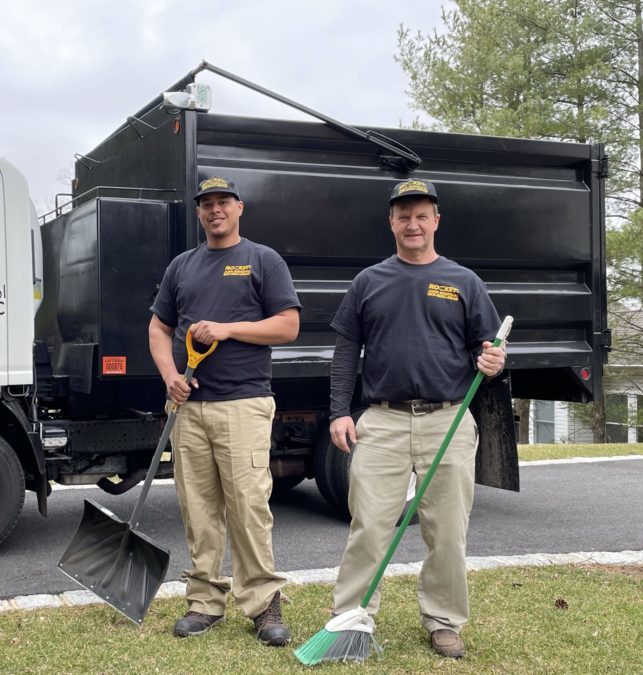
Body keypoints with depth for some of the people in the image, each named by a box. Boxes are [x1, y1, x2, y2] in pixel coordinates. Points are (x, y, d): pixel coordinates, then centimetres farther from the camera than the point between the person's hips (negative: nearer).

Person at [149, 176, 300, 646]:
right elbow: (159, 328, 20)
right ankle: (206, 602, 16)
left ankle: (264, 603, 1)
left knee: (249, 506, -8)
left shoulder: (263, 260, 5)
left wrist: (228, 329, -12)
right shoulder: (181, 266, 19)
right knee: (198, 510, 7)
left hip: (243, 404, -4)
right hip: (189, 406, 5)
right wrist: (170, 374, 1)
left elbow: (288, 326, -2)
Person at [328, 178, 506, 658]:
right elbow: (346, 350, 9)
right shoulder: (369, 281, 10)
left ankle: (444, 622, 19)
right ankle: (352, 617, 9)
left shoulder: (464, 282, 8)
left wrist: (492, 362, -14)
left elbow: (487, 346, 10)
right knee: (369, 527, -1)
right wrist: (340, 412, 0)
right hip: (382, 421, 0)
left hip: (448, 423, 0)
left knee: (448, 532, 5)